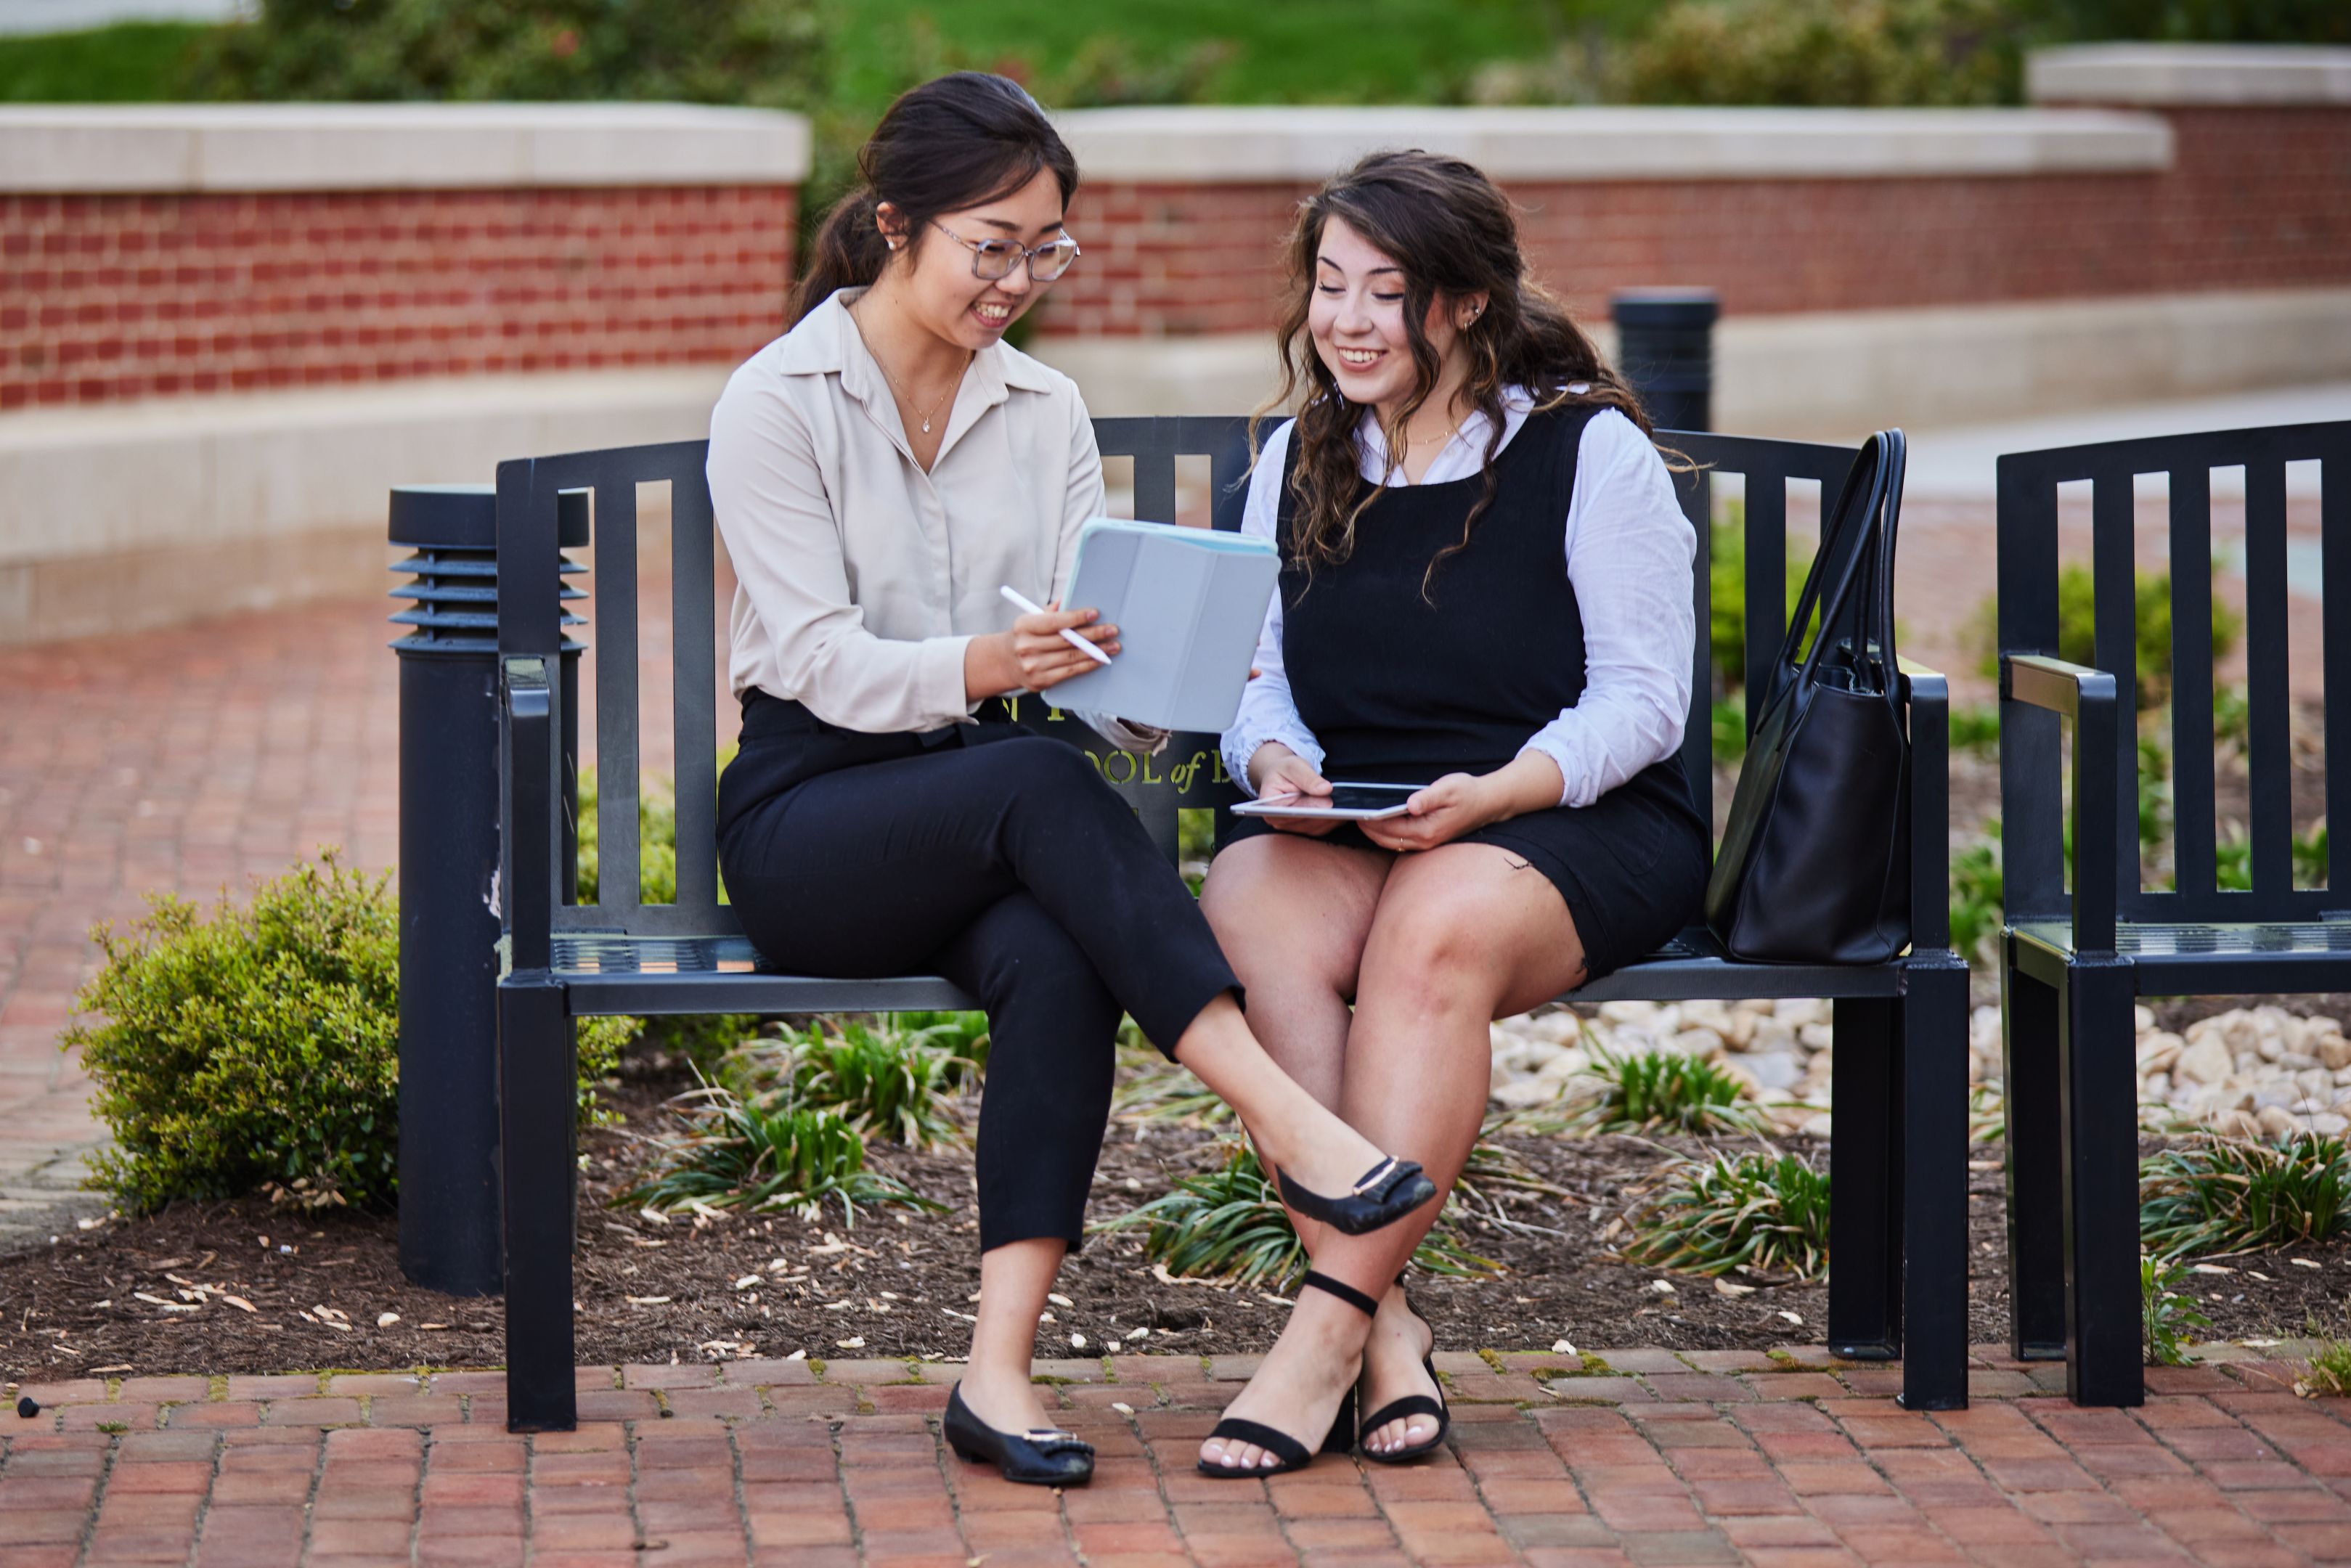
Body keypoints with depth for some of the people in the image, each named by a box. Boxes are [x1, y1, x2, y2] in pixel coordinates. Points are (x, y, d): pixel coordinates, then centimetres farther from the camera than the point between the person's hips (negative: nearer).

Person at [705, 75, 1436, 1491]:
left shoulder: (1045, 408, 11)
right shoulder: (777, 404, -4)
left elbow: (1084, 647, 4)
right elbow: (822, 661, -13)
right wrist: (981, 667, -33)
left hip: (984, 817, 4)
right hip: (809, 817, -4)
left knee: (1057, 961, -32)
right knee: (1038, 784, -35)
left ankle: (1001, 1367, -38)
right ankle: (1286, 1119, -41)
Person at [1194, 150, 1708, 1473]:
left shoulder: (1591, 452, 0)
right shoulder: (1296, 461, 16)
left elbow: (1643, 701, -5)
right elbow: (1259, 682, 15)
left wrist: (1489, 795, -21)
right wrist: (1279, 766, -9)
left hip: (1579, 825, -4)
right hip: (1340, 829, 4)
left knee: (1435, 930, -38)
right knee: (1248, 912, -32)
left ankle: (1329, 1323, -34)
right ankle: (1389, 1327, -35)